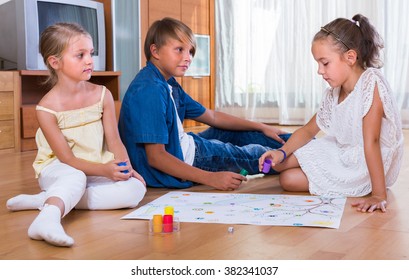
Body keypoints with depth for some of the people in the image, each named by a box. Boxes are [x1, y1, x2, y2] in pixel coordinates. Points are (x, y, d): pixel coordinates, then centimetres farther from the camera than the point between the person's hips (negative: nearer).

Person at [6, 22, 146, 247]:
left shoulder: (102, 95, -2)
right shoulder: (46, 108, -13)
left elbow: (114, 140, -3)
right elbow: (67, 159, -15)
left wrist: (125, 167, -23)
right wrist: (105, 170, -29)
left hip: (98, 171, 4)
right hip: (59, 171, -3)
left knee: (135, 188, -24)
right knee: (75, 178, -37)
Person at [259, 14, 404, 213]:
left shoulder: (371, 83, -26)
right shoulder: (333, 94, -1)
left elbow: (371, 142, -32)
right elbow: (309, 130, 9)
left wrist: (378, 195, -32)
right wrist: (281, 152, -9)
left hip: (367, 166, -8)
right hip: (341, 152, 8)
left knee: (289, 180, -10)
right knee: (280, 164, 6)